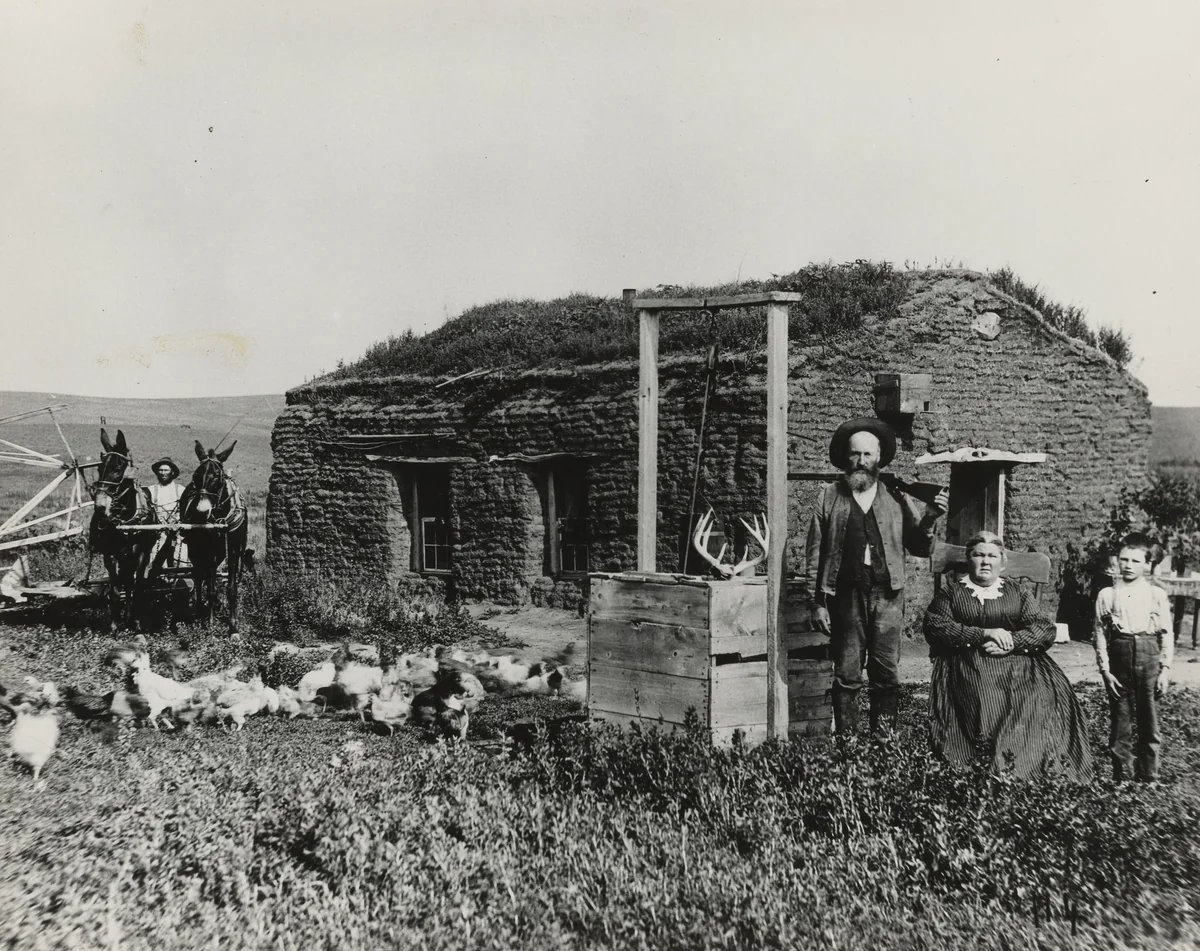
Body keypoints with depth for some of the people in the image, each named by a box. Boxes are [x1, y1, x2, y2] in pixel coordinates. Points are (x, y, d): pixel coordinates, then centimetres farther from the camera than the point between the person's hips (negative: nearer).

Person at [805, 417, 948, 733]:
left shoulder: (897, 497, 8)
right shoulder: (830, 497, 5)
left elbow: (918, 547, 8)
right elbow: (815, 553, 4)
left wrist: (928, 519, -11)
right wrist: (818, 602, -1)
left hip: (887, 597, 1)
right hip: (846, 597, -1)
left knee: (887, 676, 2)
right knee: (846, 677, 4)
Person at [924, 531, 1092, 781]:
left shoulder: (1018, 594, 20)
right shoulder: (950, 593, 15)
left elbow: (1046, 629, 8)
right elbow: (935, 627, -1)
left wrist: (1011, 642, -10)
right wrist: (984, 634, -9)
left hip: (1016, 665, 2)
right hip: (967, 668, -1)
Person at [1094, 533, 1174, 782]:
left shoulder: (1157, 595, 2)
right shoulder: (1107, 595, 3)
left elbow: (1167, 634, 3)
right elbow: (1101, 635, 2)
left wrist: (1165, 669, -2)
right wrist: (1105, 670, -3)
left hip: (1149, 658, 0)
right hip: (1119, 660, 0)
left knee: (1149, 723, 6)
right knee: (1120, 722, 6)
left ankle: (1148, 777, 17)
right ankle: (1122, 777, 16)